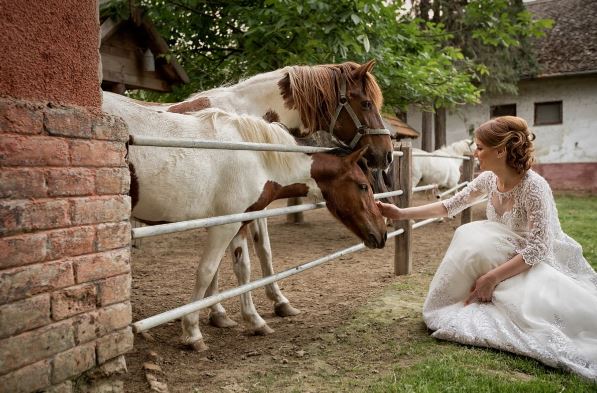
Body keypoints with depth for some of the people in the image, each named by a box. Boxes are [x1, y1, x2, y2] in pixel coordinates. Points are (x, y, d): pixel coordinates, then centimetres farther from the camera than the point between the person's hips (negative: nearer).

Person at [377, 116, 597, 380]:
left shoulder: (534, 187, -26)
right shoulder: (489, 180, -6)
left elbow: (537, 249, -28)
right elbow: (450, 206, 1)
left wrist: (492, 277, -31)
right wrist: (401, 214, -5)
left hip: (542, 262, -6)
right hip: (509, 257, 6)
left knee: (528, 307, -35)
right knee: (471, 238, -21)